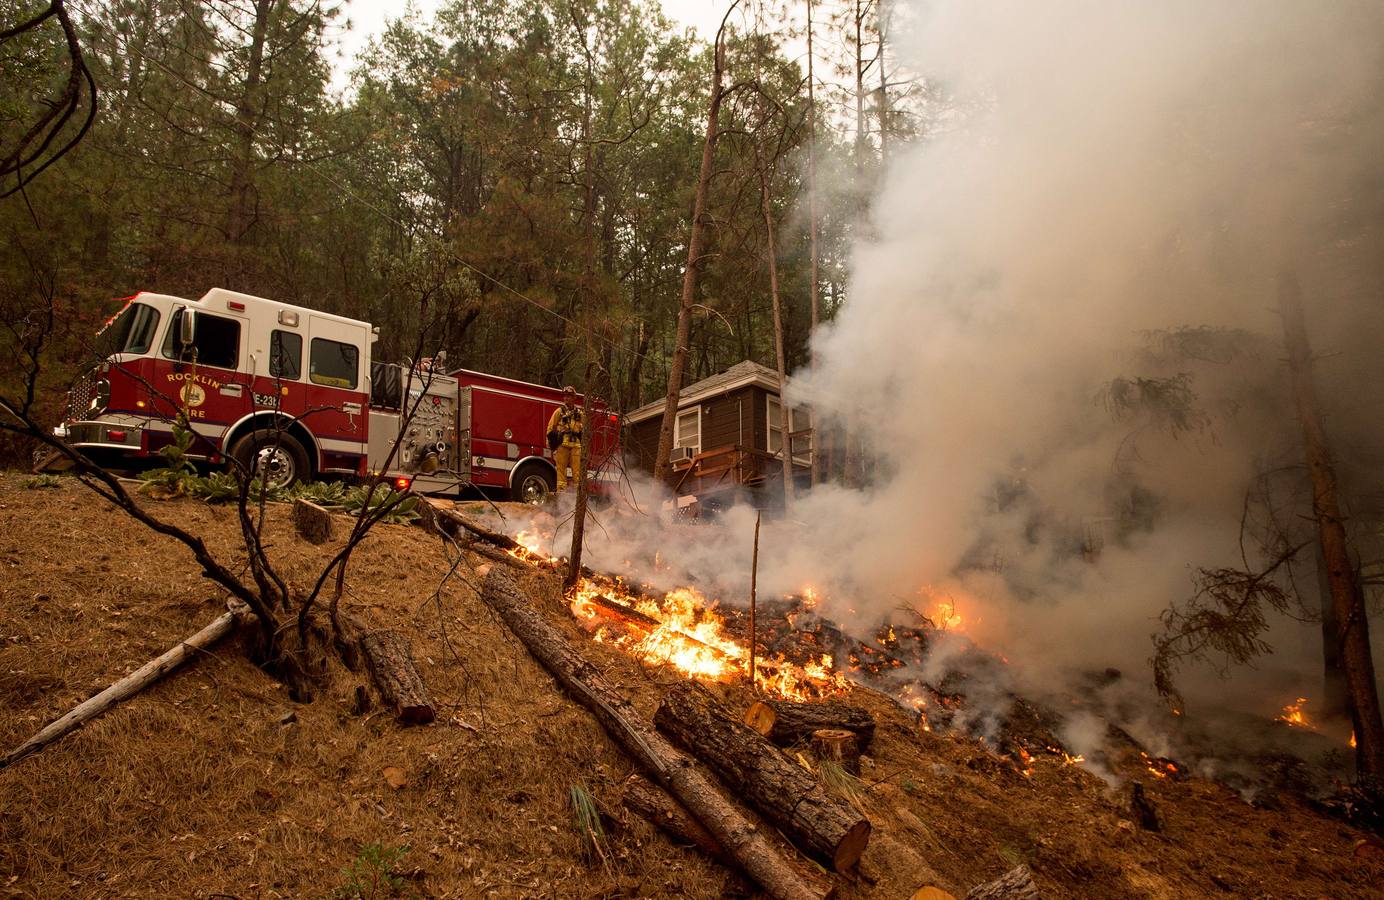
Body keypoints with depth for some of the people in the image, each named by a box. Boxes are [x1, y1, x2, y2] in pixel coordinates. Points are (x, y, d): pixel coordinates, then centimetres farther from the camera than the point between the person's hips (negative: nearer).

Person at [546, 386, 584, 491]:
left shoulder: (579, 412, 15)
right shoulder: (559, 411, 7)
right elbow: (550, 428, 6)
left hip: (576, 445, 2)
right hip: (562, 444, -2)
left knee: (577, 468, -3)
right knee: (561, 468, -3)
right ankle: (561, 488, -2)